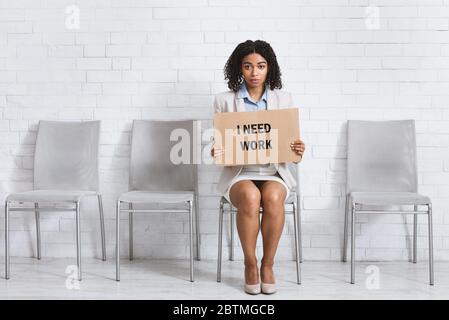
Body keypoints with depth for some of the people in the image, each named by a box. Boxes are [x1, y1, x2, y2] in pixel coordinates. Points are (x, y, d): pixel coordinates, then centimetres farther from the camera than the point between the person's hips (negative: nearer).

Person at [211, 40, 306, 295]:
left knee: (272, 197, -33)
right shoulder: (225, 101, 5)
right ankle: (250, 264, -14)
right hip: (239, 174, -1)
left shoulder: (283, 99, 9)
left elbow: (289, 142, 10)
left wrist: (298, 151, -13)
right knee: (251, 197, -35)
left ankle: (268, 265, -13)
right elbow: (219, 142, 6)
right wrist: (216, 152, -18)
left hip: (274, 173, 1)